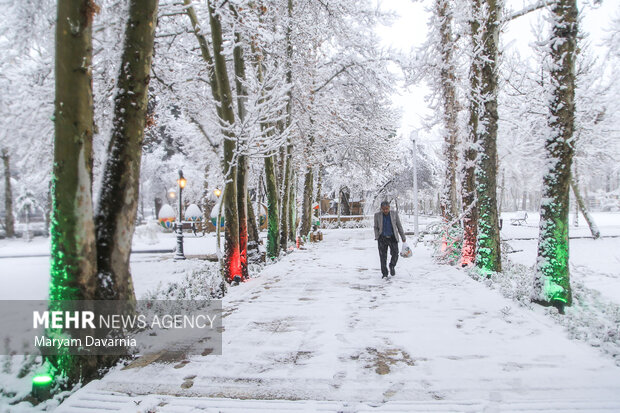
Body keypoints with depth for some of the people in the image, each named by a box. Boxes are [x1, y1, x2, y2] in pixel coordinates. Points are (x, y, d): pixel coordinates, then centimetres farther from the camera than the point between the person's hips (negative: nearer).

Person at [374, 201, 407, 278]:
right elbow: (376, 227, 7)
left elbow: (399, 226, 6)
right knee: (383, 257, -2)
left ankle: (392, 266, 19)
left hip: (393, 238, 0)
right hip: (382, 238, 0)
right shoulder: (377, 215, -1)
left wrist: (403, 237, 9)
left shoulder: (394, 214, -1)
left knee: (395, 254, -10)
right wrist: (377, 237, -5)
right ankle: (384, 273, 10)